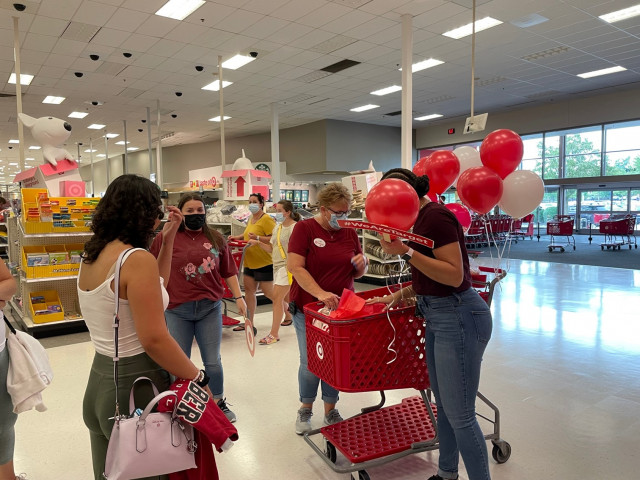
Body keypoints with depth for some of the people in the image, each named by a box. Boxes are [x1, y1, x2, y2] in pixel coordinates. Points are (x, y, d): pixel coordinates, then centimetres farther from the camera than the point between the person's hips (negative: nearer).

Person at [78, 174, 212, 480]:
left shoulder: (92, 255, 6)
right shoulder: (137, 259, -22)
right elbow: (154, 339, -24)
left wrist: (168, 239, 12)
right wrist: (198, 380, -13)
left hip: (100, 380, 8)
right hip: (135, 384, -8)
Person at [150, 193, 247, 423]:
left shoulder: (215, 238, 4)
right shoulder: (165, 237, -4)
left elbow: (228, 271, 8)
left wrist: (238, 297, 5)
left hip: (210, 309, 2)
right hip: (178, 311, -1)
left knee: (213, 361, 13)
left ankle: (218, 402, 33)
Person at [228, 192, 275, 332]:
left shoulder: (266, 219, -15)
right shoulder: (251, 219, 12)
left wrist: (258, 238, -30)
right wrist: (237, 237, 16)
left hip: (263, 262, -9)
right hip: (250, 262, 9)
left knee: (268, 292, -1)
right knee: (249, 291, 11)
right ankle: (249, 322, 20)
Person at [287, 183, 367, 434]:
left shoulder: (350, 232, 5)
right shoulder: (304, 228, -9)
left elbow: (357, 273, 13)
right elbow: (295, 267, -19)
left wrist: (361, 265, -12)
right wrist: (321, 293, -32)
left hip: (341, 308, 4)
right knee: (310, 363, 4)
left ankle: (330, 410, 30)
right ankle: (305, 409, 29)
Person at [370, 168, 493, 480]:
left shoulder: (435, 216, -17)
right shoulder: (423, 219, 12)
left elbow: (454, 275, -22)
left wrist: (407, 252, -25)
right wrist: (399, 295, 17)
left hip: (459, 317, -10)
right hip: (439, 317, 10)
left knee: (459, 415, 0)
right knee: (444, 405, 20)